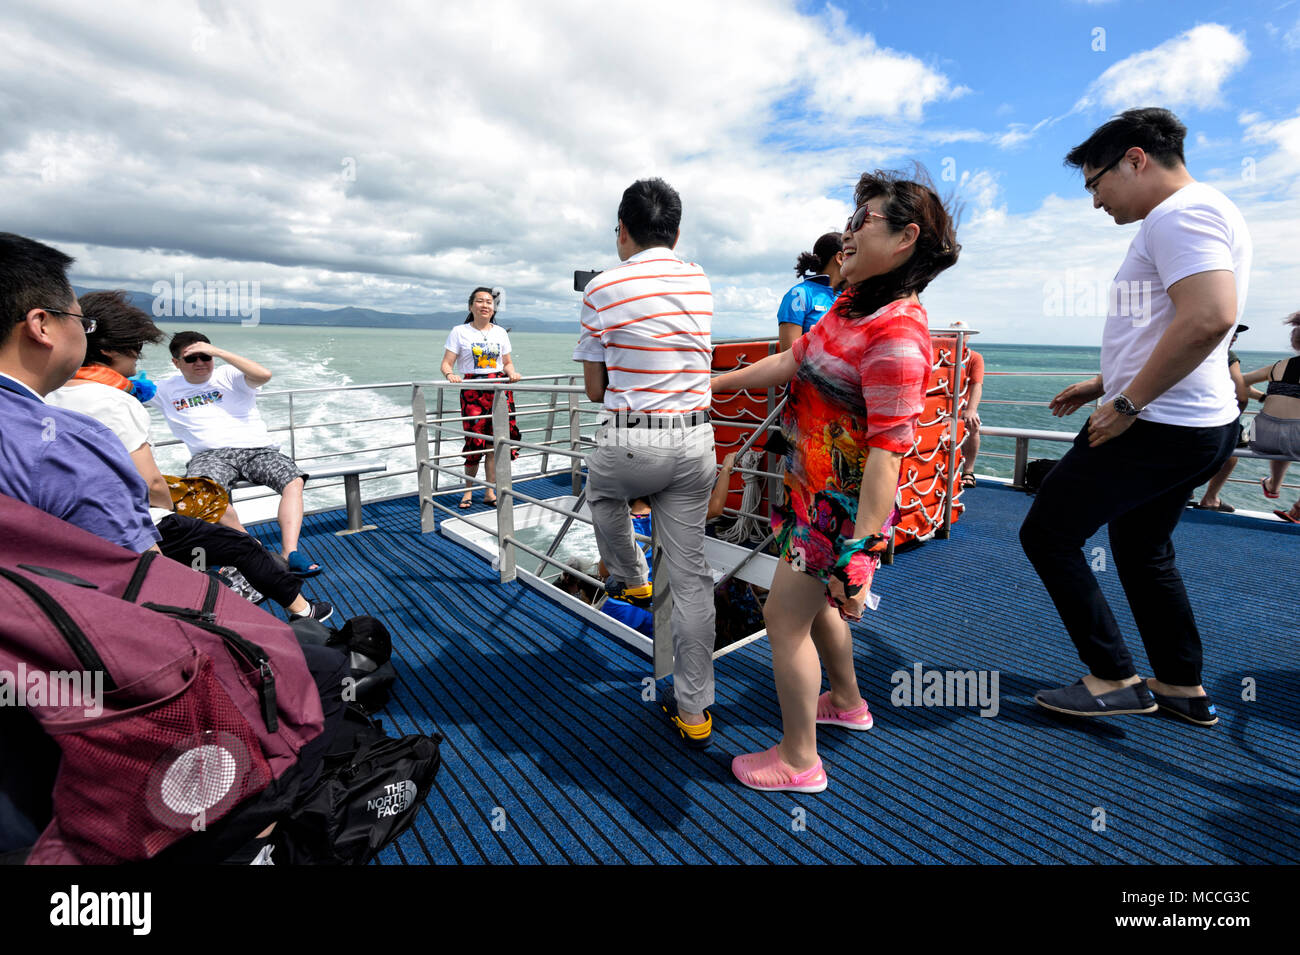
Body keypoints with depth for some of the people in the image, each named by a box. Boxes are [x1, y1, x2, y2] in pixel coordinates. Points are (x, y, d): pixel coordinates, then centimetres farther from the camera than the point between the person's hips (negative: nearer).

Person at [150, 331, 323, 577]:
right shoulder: (166, 389, 23)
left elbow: (263, 375, -6)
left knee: (294, 481, -28)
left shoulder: (229, 375, 14)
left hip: (258, 449, 0)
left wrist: (217, 351, -3)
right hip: (211, 454, 1)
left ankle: (289, 552, -36)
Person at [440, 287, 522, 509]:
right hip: (472, 390, -3)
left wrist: (512, 373, -3)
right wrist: (450, 374, -22)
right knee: (475, 440, -7)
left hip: (499, 390, 3)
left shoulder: (500, 332, 15)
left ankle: (490, 492, 9)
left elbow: (507, 362, 19)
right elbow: (446, 363, 0)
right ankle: (468, 490, 12)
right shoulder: (460, 332, 5)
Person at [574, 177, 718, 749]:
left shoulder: (602, 290, -4)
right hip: (695, 440, 4)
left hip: (630, 442, -4)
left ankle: (631, 579, 46)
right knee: (691, 574, 9)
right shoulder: (699, 281, 8)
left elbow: (595, 389, 1)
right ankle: (693, 712, 18)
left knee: (602, 490, 33)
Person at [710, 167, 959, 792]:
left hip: (843, 507, -9)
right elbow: (791, 362, 16)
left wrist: (859, 558, -29)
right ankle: (846, 702, 49)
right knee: (812, 602, 25)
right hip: (815, 490, 10)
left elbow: (887, 453, -29)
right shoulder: (851, 307, 6)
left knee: (784, 618, 2)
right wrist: (714, 383, 22)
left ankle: (799, 761, 23)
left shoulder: (896, 333, -25)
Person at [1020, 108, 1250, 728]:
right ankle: (1183, 689, 32)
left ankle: (1113, 681, 6)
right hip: (1197, 425, 11)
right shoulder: (1203, 215, 21)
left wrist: (1126, 404, -23)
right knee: (1142, 550, 20)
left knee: (1046, 534, -3)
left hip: (1157, 428, -11)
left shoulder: (1180, 214, -13)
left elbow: (1209, 318, -29)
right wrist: (1104, 383, 22)